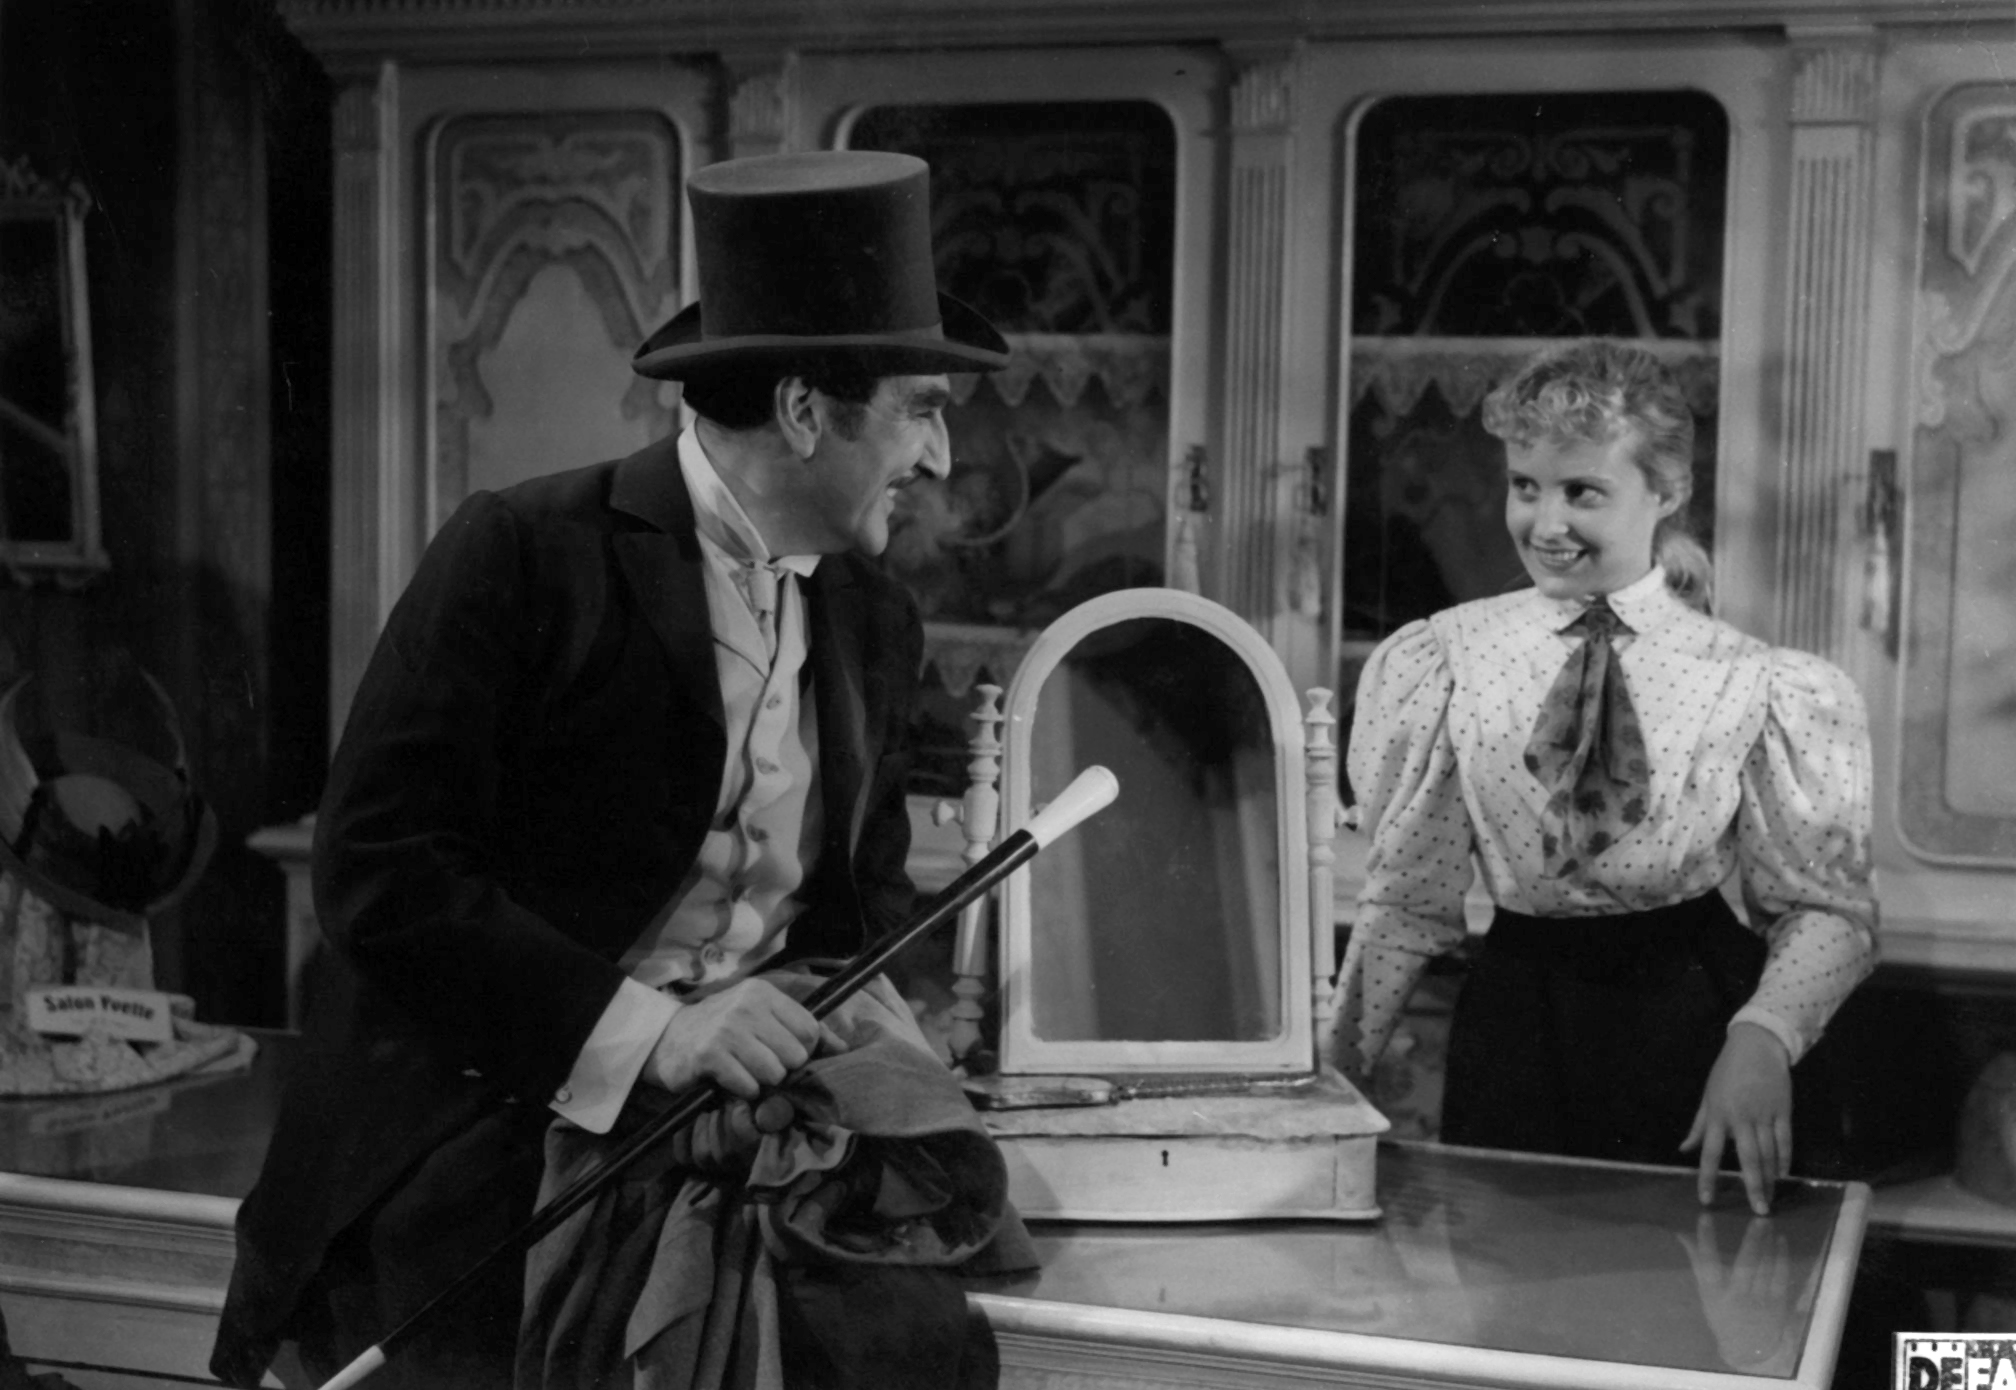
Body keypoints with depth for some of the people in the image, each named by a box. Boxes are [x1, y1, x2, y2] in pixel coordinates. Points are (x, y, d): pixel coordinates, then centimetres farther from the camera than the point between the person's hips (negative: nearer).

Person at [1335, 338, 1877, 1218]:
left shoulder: (1750, 685, -5)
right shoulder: (1449, 660, -1)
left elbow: (1828, 909, -4)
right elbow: (1406, 902, 3)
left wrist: (1762, 1038, -21)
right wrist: (1329, 1075, -2)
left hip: (1697, 1024, -1)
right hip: (1515, 1024, 1)